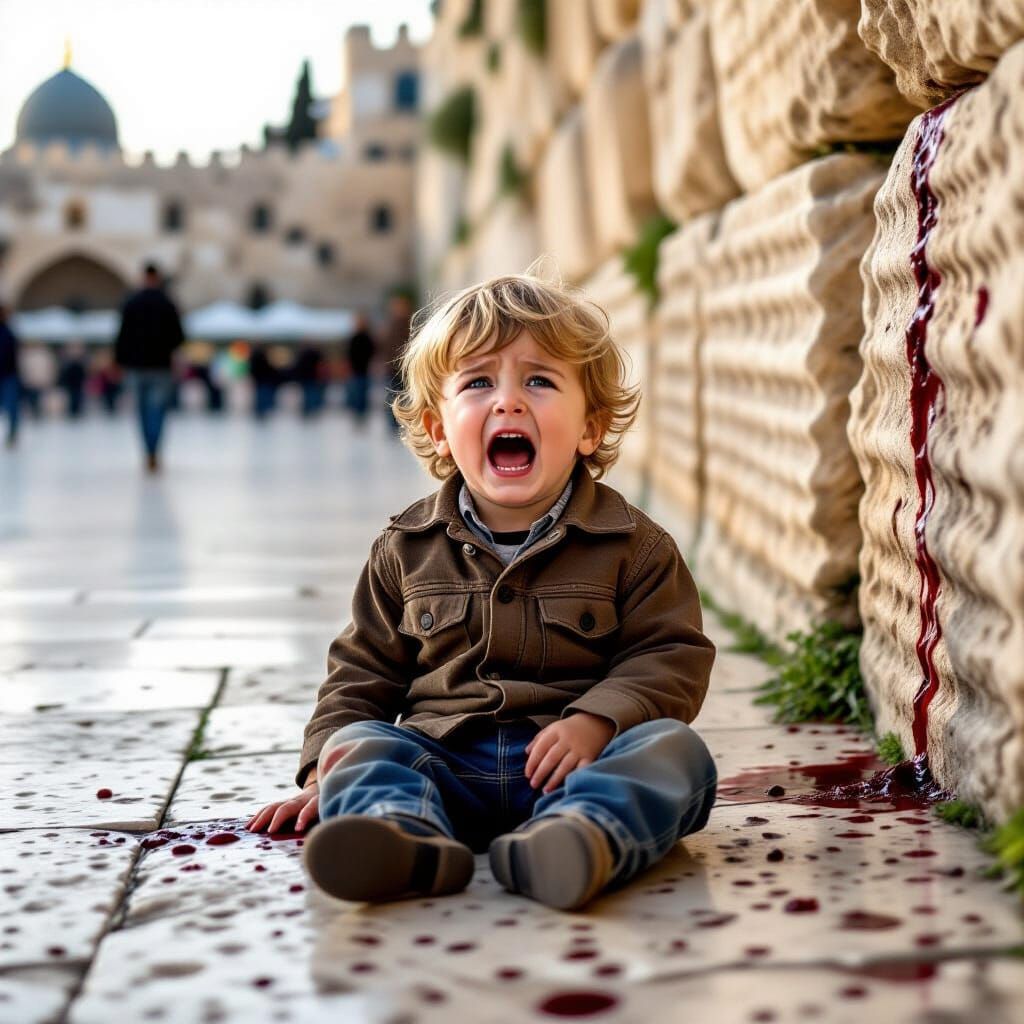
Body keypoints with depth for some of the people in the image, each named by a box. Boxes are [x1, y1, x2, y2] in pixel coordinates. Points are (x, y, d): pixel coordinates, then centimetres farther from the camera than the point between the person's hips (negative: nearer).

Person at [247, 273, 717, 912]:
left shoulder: (631, 544, 7)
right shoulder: (408, 549, 14)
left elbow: (671, 657, 1)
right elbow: (362, 670, 19)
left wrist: (596, 720, -17)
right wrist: (327, 761, 4)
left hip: (572, 763, -1)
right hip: (444, 762, 2)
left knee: (673, 750, -28)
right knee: (365, 748, -25)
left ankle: (583, 836, -60)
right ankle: (407, 842, -57)